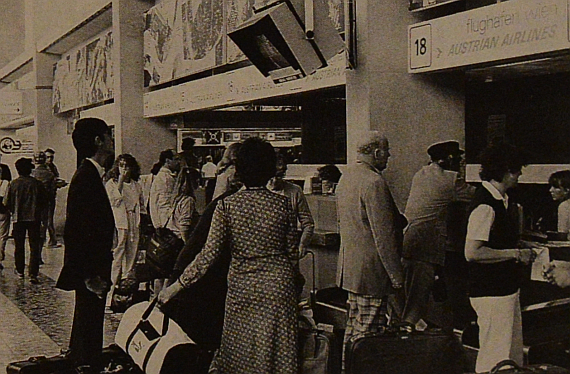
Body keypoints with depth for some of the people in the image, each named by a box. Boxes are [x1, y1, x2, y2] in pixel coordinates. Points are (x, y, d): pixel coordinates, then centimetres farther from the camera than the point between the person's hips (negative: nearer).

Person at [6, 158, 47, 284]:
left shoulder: (14, 184, -4)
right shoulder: (36, 183, -4)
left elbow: (7, 202, -1)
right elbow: (45, 201, 1)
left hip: (18, 218, 1)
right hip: (34, 218, -1)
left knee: (19, 246, 15)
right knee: (34, 246, -1)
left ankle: (20, 271, 26)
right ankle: (33, 274, -9)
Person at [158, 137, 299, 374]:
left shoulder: (227, 205, -8)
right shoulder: (282, 204, -3)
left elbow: (209, 254, -11)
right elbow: (292, 252, 3)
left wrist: (177, 285, -5)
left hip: (242, 286, -1)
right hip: (278, 285, 1)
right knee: (278, 352, 10)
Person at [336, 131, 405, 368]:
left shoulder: (346, 176, 11)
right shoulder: (374, 182, -19)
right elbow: (383, 235, -21)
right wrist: (396, 275, -16)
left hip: (349, 266, 10)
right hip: (370, 269, -10)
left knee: (354, 323, 19)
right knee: (368, 330, -1)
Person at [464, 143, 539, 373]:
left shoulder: (502, 200, 10)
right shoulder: (485, 205, -20)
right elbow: (472, 252, -26)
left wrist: (519, 246, 8)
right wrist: (516, 254, -18)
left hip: (506, 287, 10)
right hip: (492, 292, -10)